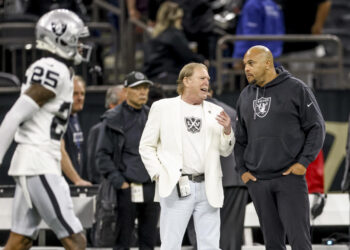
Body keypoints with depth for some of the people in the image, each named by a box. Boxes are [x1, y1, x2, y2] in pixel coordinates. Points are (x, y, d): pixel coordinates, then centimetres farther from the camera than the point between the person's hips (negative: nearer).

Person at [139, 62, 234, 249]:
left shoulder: (214, 111, 12)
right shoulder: (162, 107, 4)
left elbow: (225, 151, 14)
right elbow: (146, 146, 6)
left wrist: (227, 130, -6)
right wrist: (158, 174, -6)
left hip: (208, 187, 3)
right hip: (177, 186, -3)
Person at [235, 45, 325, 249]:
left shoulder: (296, 89, -3)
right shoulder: (246, 96, 13)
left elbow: (317, 127, -3)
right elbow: (241, 138, 21)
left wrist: (304, 162, -12)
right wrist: (242, 169, 7)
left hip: (290, 177, -5)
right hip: (257, 181, 5)